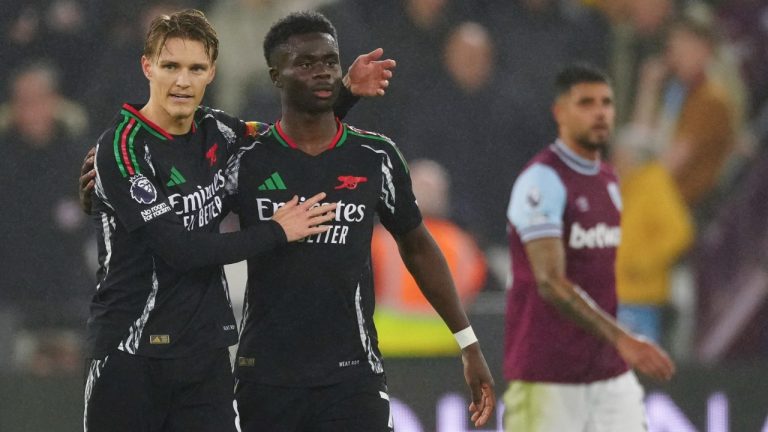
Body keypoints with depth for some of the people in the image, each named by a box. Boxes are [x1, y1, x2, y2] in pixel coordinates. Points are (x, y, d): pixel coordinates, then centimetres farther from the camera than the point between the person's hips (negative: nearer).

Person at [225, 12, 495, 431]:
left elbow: (417, 248, 15)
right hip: (266, 376, 0)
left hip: (352, 375, 0)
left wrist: (468, 344, 14)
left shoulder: (375, 158, 2)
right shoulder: (245, 161, -2)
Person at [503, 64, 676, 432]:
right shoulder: (542, 180, -14)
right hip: (548, 378, -7)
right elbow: (550, 283, -23)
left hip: (611, 373, 7)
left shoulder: (608, 179, 14)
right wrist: (622, 340, -32)